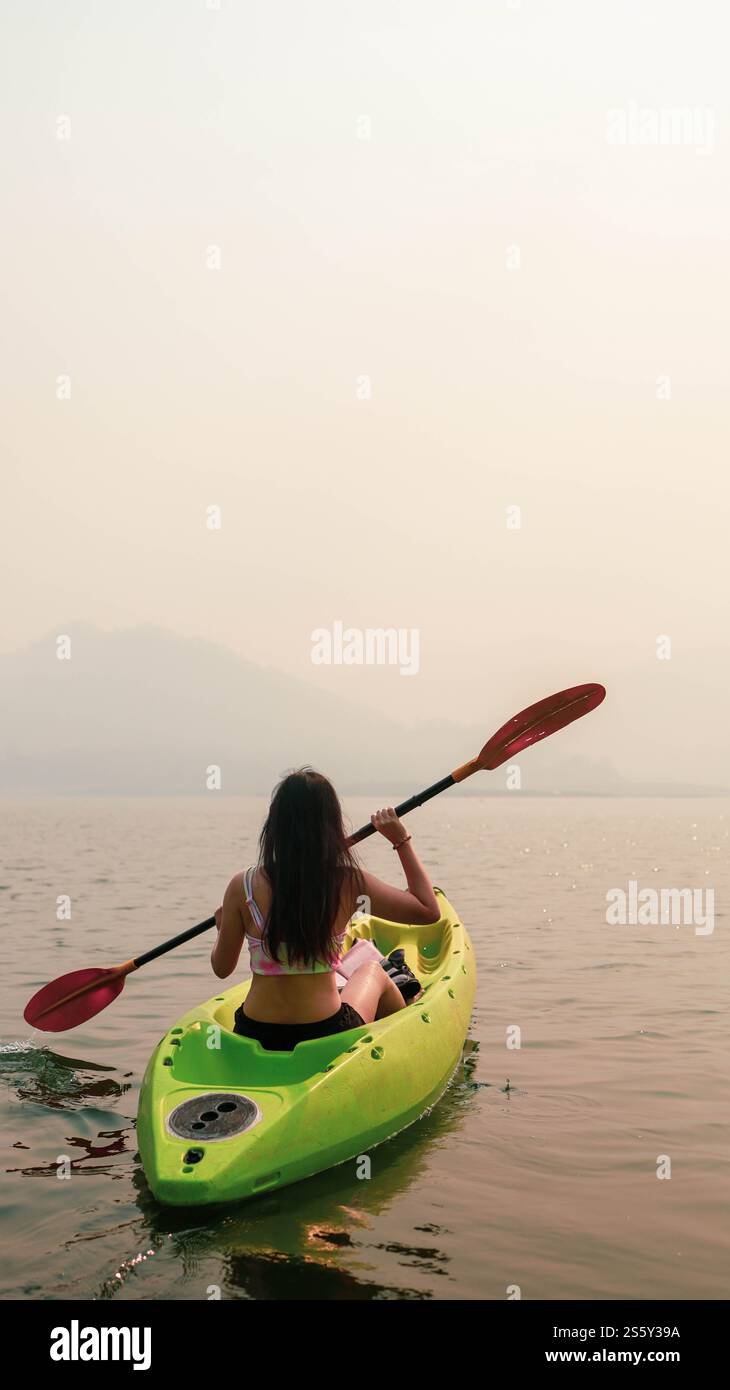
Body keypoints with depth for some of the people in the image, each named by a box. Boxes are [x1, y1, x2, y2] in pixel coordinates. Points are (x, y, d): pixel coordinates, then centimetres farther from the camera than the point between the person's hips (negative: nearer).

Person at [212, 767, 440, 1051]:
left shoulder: (243, 886, -10)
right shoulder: (349, 883, -12)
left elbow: (222, 968, 1)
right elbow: (429, 910, -1)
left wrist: (222, 926, 23)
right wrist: (402, 841, 7)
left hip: (253, 1039, 1)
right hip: (327, 1037, -1)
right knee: (372, 971, 32)